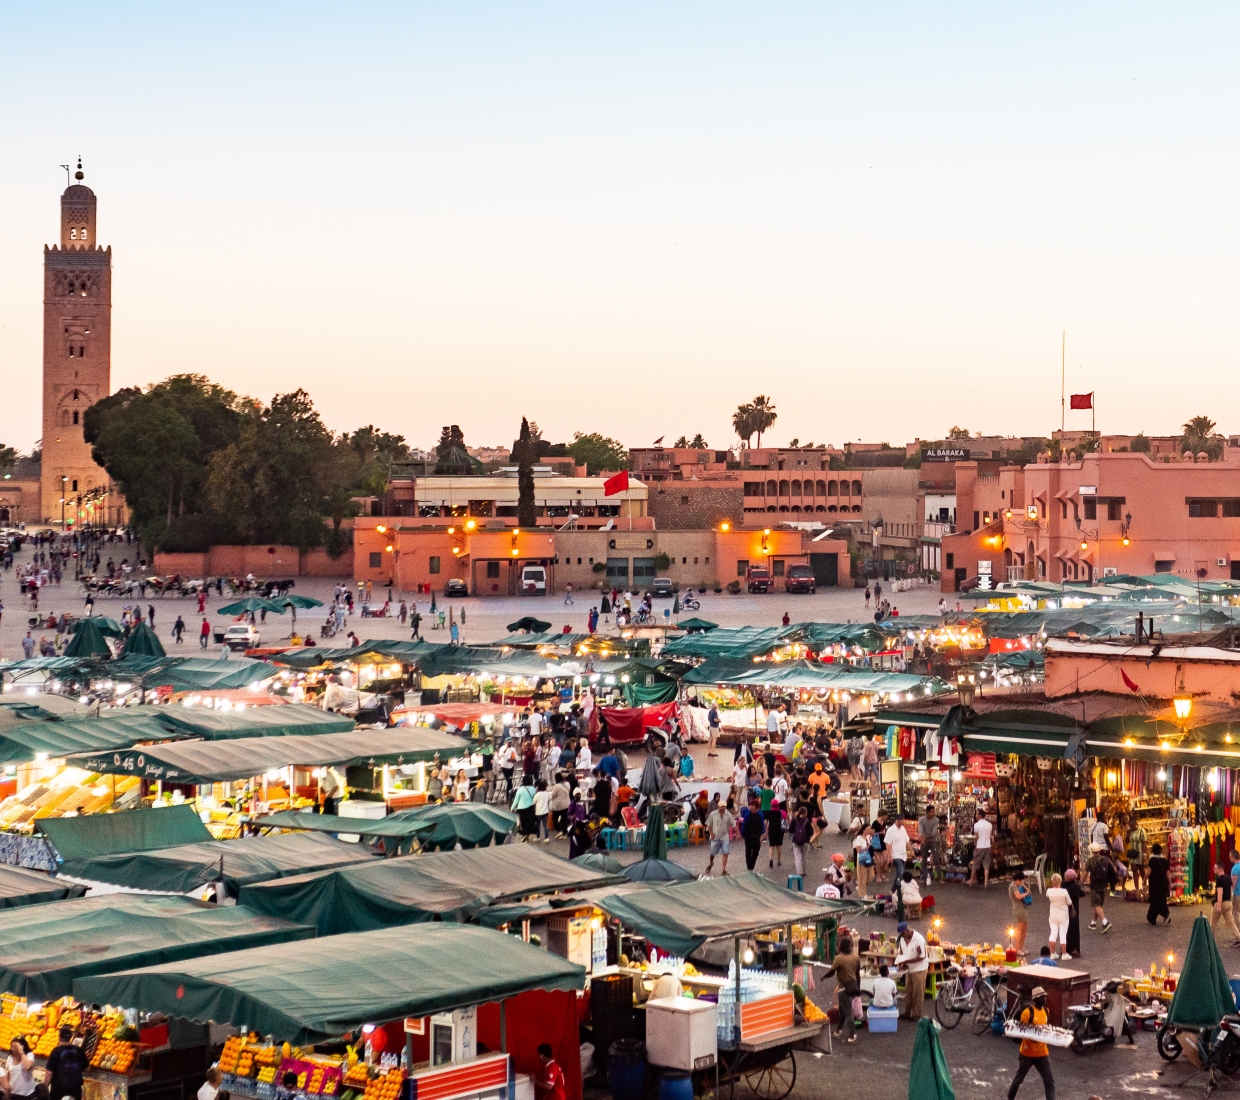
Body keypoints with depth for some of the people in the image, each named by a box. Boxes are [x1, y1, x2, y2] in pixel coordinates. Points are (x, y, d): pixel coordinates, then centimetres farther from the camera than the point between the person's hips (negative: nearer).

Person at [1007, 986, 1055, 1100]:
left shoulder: (1045, 1010, 5)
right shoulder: (1027, 1012, -17)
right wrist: (1032, 1037, -29)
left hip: (1042, 1053, 5)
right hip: (1028, 1053, -5)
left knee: (1049, 1081, -2)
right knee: (1019, 1078, 13)